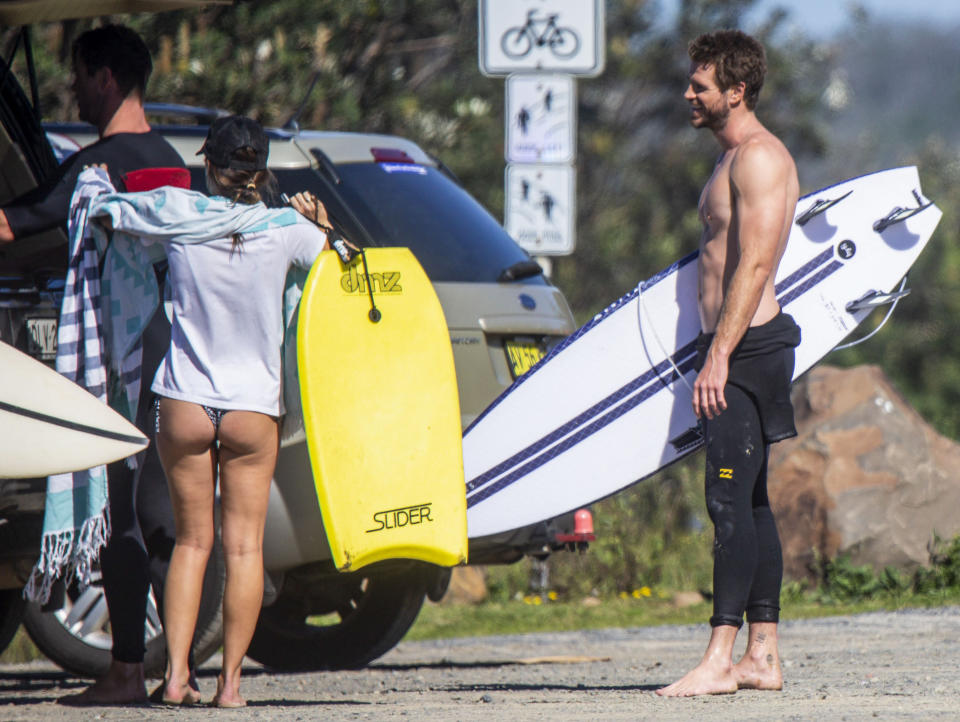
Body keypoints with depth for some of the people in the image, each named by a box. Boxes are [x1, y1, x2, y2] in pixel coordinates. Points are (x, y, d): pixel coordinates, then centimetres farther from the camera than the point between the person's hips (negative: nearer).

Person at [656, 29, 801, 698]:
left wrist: (719, 356, -25)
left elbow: (754, 264, -21)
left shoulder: (760, 158, -13)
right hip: (736, 348, 11)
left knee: (730, 499, -14)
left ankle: (721, 657, -17)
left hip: (747, 345, -11)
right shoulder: (736, 158, 20)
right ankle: (763, 655, 12)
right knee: (750, 501, 10)